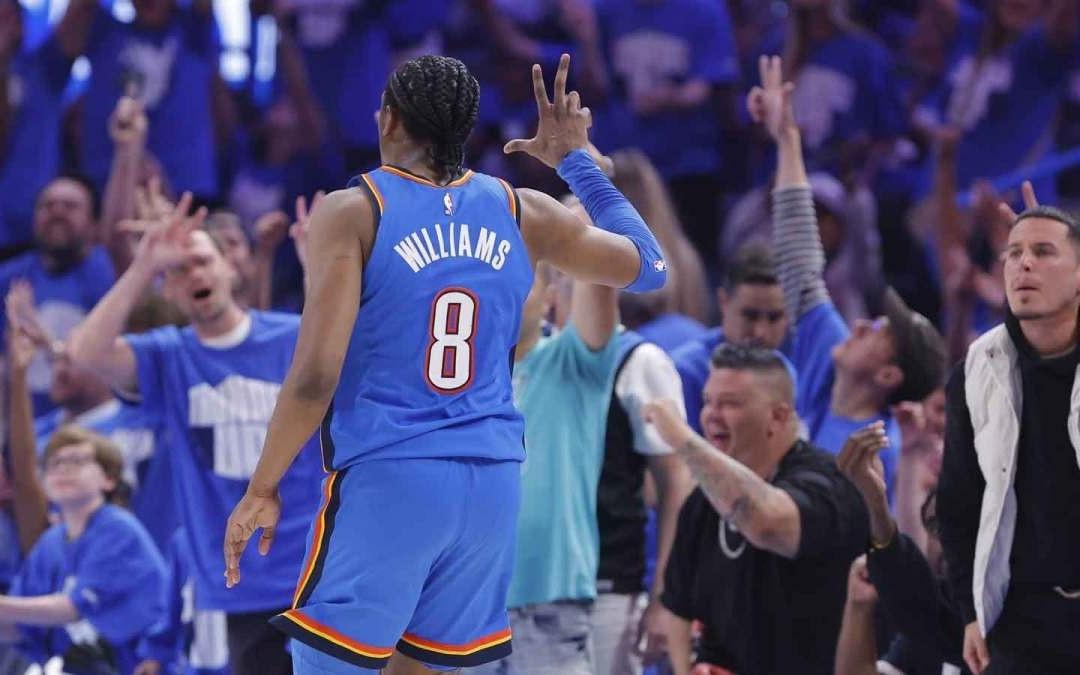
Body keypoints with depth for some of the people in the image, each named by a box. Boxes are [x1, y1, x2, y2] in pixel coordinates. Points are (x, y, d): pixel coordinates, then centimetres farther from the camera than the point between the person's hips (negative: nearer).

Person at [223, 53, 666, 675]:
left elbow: (316, 377, -13)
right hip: (493, 484, 5)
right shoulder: (523, 213, 6)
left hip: (386, 483, -5)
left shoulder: (353, 212, -6)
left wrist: (263, 489, -3)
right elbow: (649, 267, 21)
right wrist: (577, 160, 29)